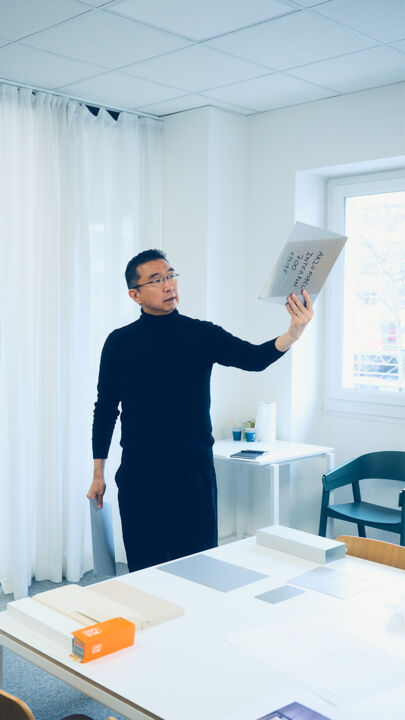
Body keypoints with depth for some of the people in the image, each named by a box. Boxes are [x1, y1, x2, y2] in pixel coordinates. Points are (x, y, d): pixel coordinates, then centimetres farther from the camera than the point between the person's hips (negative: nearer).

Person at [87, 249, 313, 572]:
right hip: (139, 473, 1)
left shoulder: (202, 335, 1)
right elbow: (105, 409, 9)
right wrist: (98, 474, 9)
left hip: (194, 471, 0)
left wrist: (293, 333, -34)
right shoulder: (120, 343, 3)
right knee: (144, 569, 7)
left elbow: (254, 357, -14)